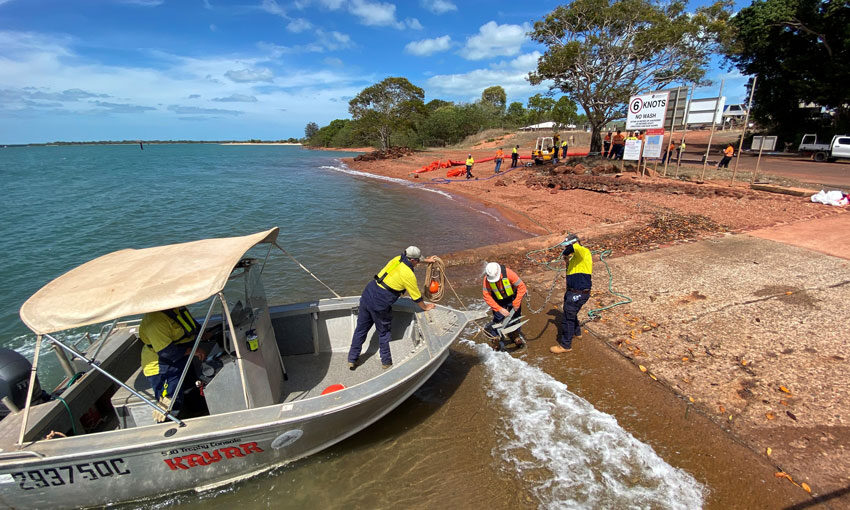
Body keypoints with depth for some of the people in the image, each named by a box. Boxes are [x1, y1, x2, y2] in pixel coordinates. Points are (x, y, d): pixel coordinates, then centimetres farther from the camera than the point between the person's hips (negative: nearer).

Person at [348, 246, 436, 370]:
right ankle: (386, 362, 28)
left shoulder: (397, 259, 8)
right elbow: (417, 297, 2)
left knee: (360, 329, 17)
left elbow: (410, 260, 33)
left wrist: (427, 260, 43)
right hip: (380, 304, -7)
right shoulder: (409, 275, -11)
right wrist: (425, 307, 21)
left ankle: (352, 359, 28)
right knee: (384, 333, 14)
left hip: (367, 295, 7)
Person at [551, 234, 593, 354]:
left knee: (568, 318, -4)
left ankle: (565, 345, 8)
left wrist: (564, 253, -19)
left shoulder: (585, 252, -16)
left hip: (579, 293, -10)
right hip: (572, 291, 10)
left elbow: (575, 246, -37)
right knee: (570, 313, 29)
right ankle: (576, 332, 53)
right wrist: (567, 261, 2)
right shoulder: (575, 257, 13)